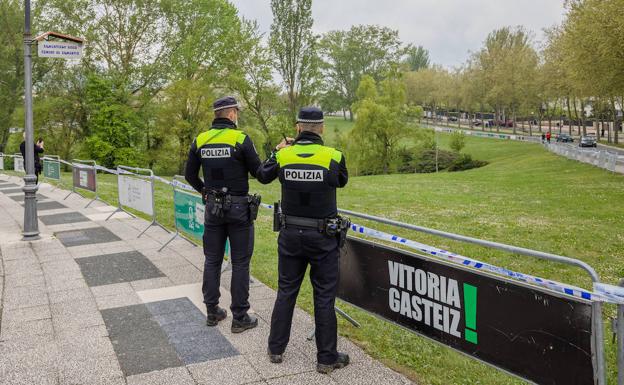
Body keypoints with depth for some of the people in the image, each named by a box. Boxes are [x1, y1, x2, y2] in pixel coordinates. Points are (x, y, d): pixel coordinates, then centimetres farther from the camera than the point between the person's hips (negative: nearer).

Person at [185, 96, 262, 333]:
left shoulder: (200, 141, 3)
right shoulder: (241, 139, -11)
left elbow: (190, 175, 8)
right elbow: (258, 173, -7)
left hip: (213, 207, 5)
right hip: (239, 207, -4)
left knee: (212, 260, 14)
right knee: (240, 263, 3)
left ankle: (212, 312, 22)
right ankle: (239, 317, 9)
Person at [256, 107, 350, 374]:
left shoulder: (283, 155, -6)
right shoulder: (333, 156, -12)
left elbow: (262, 176, 13)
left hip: (290, 234, 3)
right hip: (323, 238, -2)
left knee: (286, 291, 16)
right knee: (324, 297, 7)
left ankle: (276, 349, 28)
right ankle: (326, 358, 17)